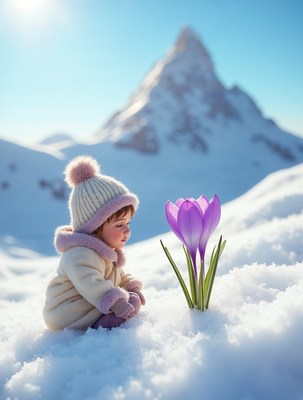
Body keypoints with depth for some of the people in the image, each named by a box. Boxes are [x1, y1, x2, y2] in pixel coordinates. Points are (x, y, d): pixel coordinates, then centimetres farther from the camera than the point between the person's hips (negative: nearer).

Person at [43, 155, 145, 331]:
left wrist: (133, 286, 5)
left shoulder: (108, 250, 10)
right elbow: (91, 284, -40)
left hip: (94, 306, 11)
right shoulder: (81, 255, -26)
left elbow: (120, 275, 23)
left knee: (132, 299, 1)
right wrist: (118, 304, -45)